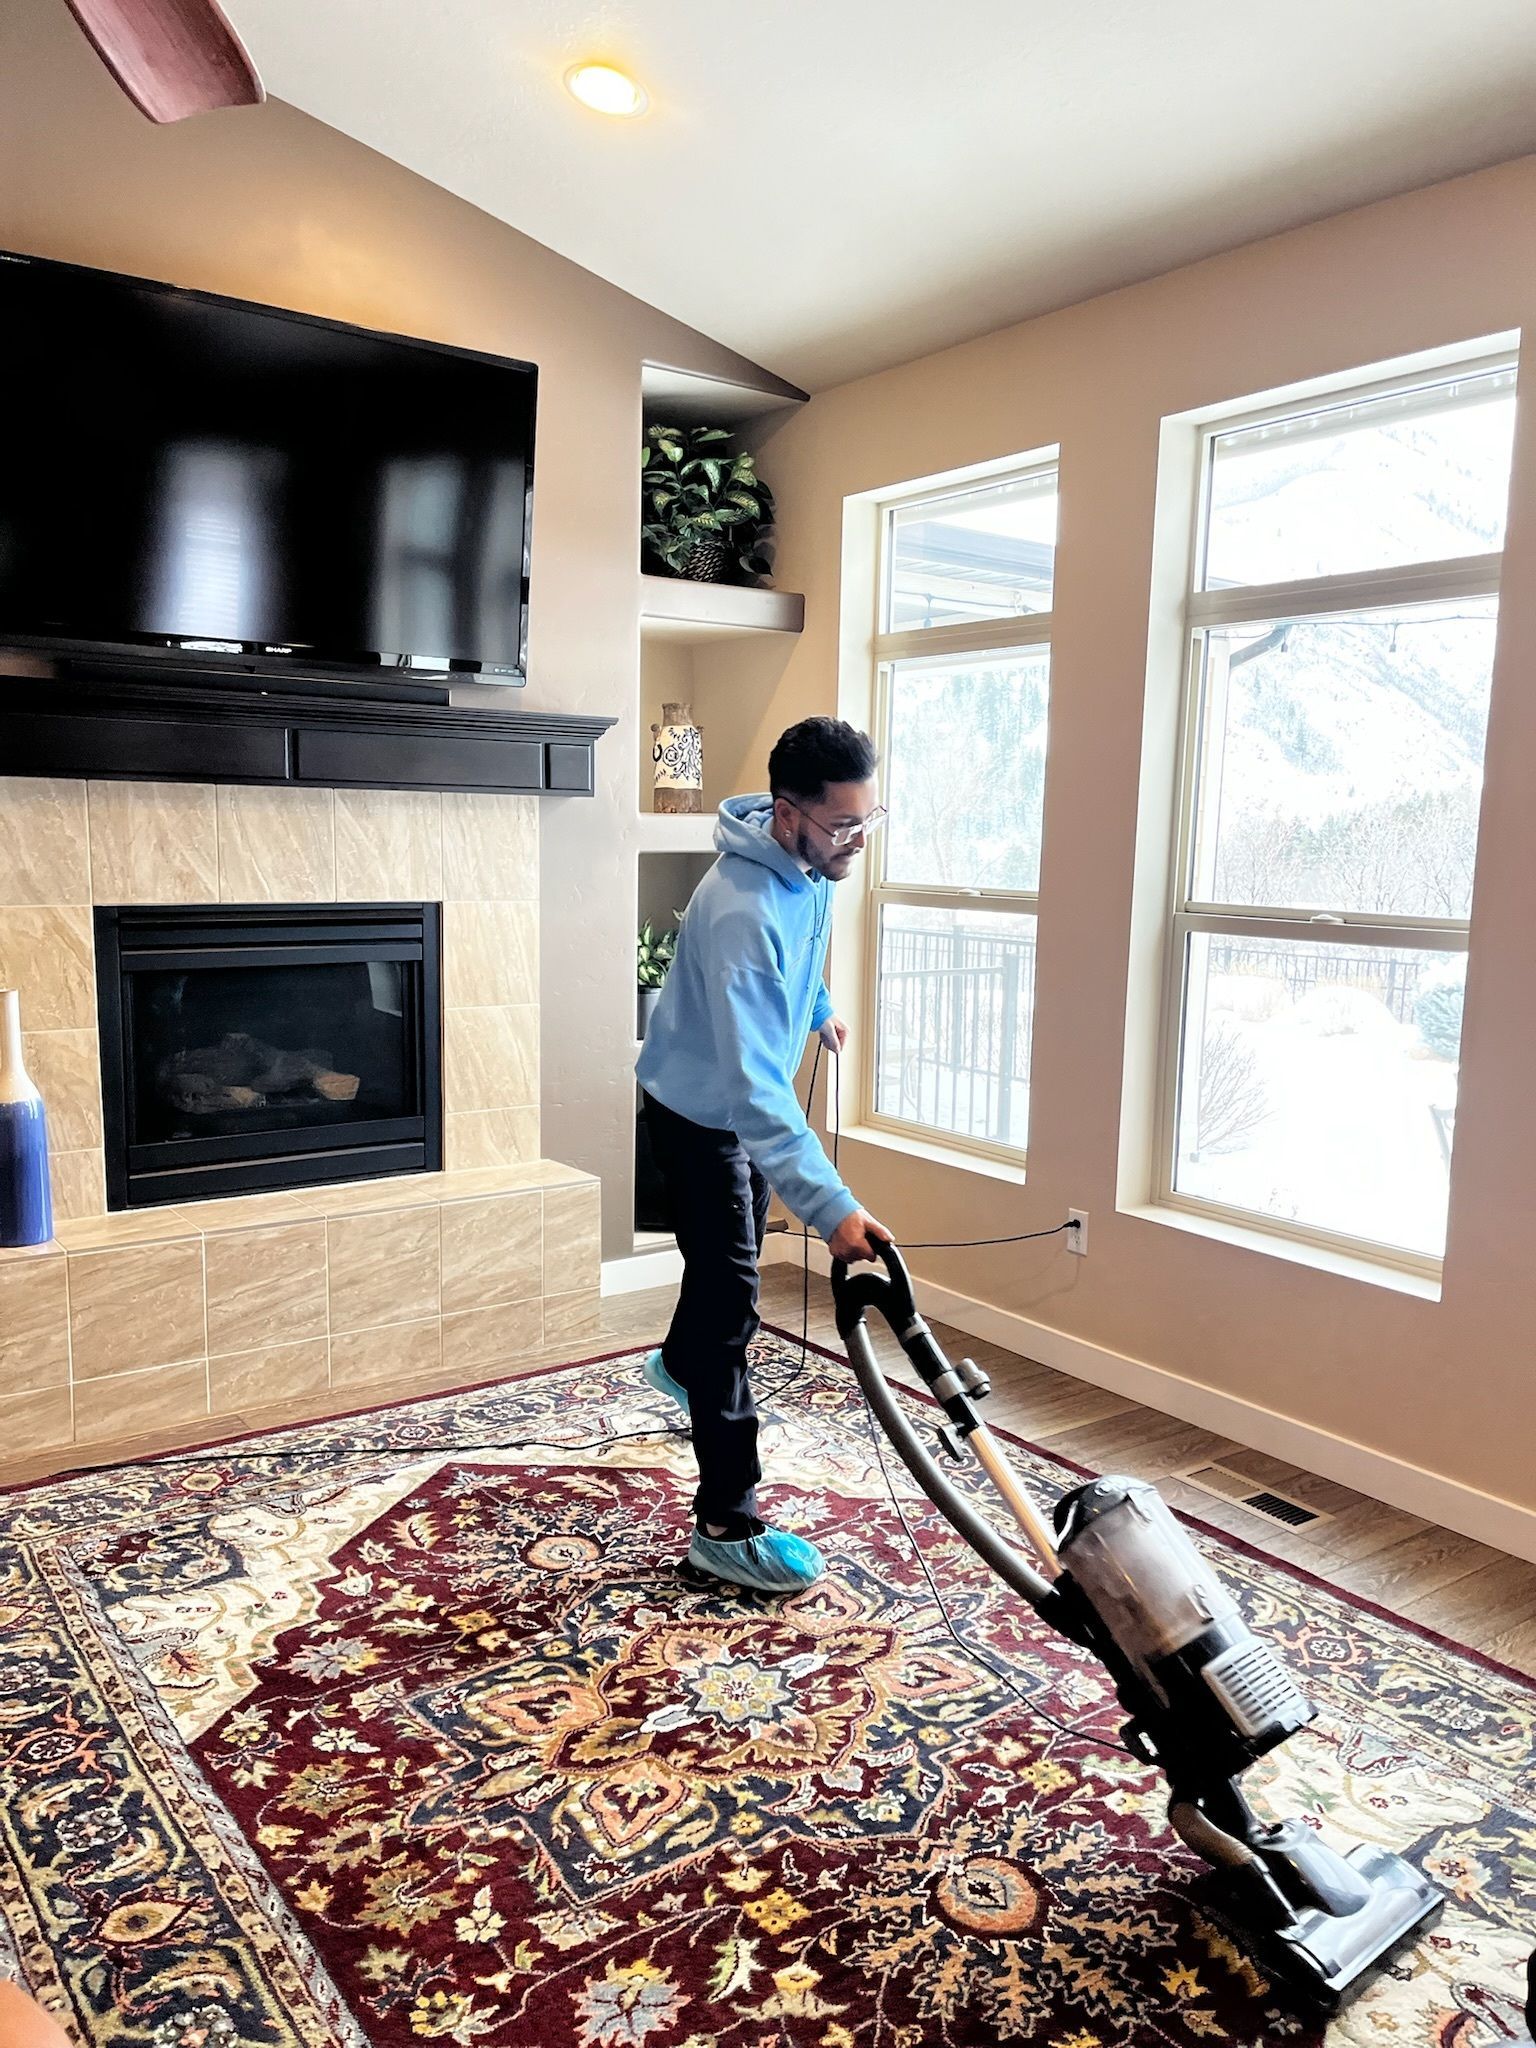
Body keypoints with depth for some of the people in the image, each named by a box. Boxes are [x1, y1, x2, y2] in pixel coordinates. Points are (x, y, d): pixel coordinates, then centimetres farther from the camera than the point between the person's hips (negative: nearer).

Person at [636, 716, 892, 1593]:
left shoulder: (810, 866, -10)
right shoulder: (743, 914, -38)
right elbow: (753, 1086, -42)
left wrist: (820, 1008, 29)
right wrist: (833, 1206, -45)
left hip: (746, 1098, 9)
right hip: (701, 1111, -9)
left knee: (734, 1251, 27)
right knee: (732, 1300, -9)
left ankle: (681, 1364, 57)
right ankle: (728, 1527, 0)